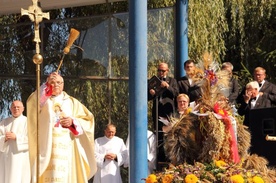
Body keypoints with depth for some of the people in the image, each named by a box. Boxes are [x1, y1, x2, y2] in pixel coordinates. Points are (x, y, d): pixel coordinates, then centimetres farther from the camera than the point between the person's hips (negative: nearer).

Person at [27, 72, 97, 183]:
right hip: (47, 148, -1)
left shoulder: (72, 102, 19)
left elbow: (88, 121, 13)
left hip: (67, 149, 1)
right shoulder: (43, 100, 14)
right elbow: (32, 103, -11)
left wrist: (73, 122, -6)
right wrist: (47, 85, -17)